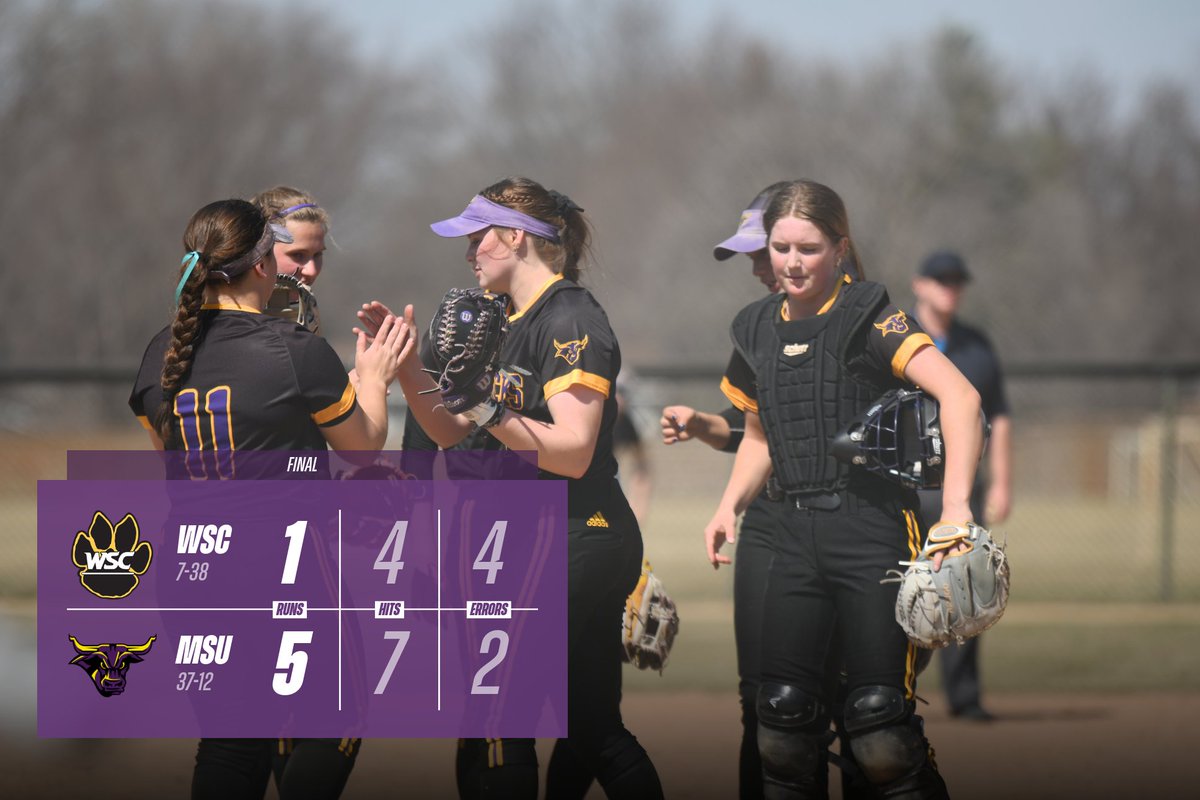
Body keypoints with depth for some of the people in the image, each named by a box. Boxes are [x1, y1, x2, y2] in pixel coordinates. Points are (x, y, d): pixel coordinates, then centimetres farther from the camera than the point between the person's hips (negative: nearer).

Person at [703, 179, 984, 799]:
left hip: (872, 528, -6)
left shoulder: (868, 318, -7)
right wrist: (730, 505, 10)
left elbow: (958, 395, -20)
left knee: (877, 715, -11)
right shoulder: (758, 328, 13)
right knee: (782, 710, 2)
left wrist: (956, 507, -29)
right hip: (799, 533, 6)